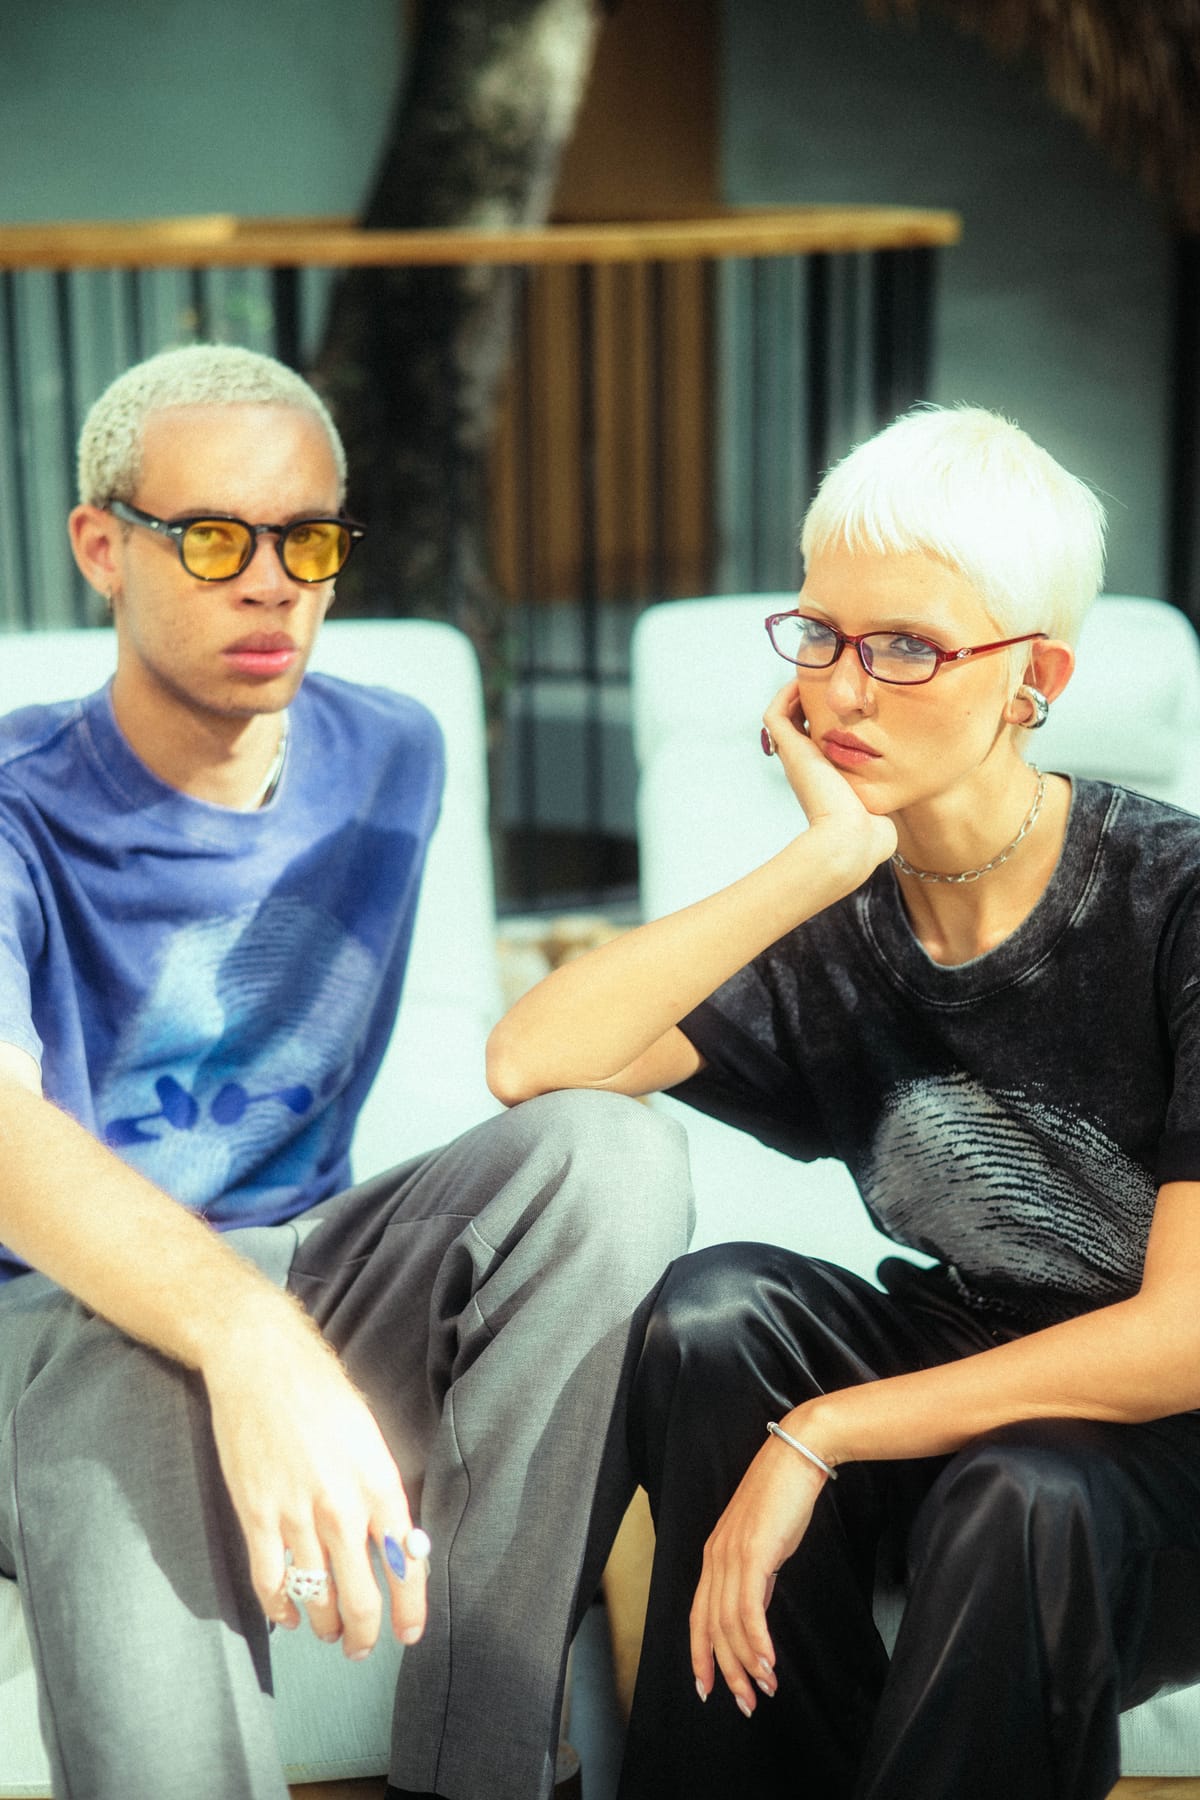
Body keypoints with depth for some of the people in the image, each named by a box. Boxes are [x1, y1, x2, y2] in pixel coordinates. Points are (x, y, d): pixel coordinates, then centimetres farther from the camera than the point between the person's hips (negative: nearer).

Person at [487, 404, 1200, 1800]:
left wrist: (821, 1438, -22)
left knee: (1022, 1495, -35)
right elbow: (531, 1061, -21)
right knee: (716, 1310, -22)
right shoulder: (836, 931, -5)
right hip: (964, 1382, 4)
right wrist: (827, 859, -27)